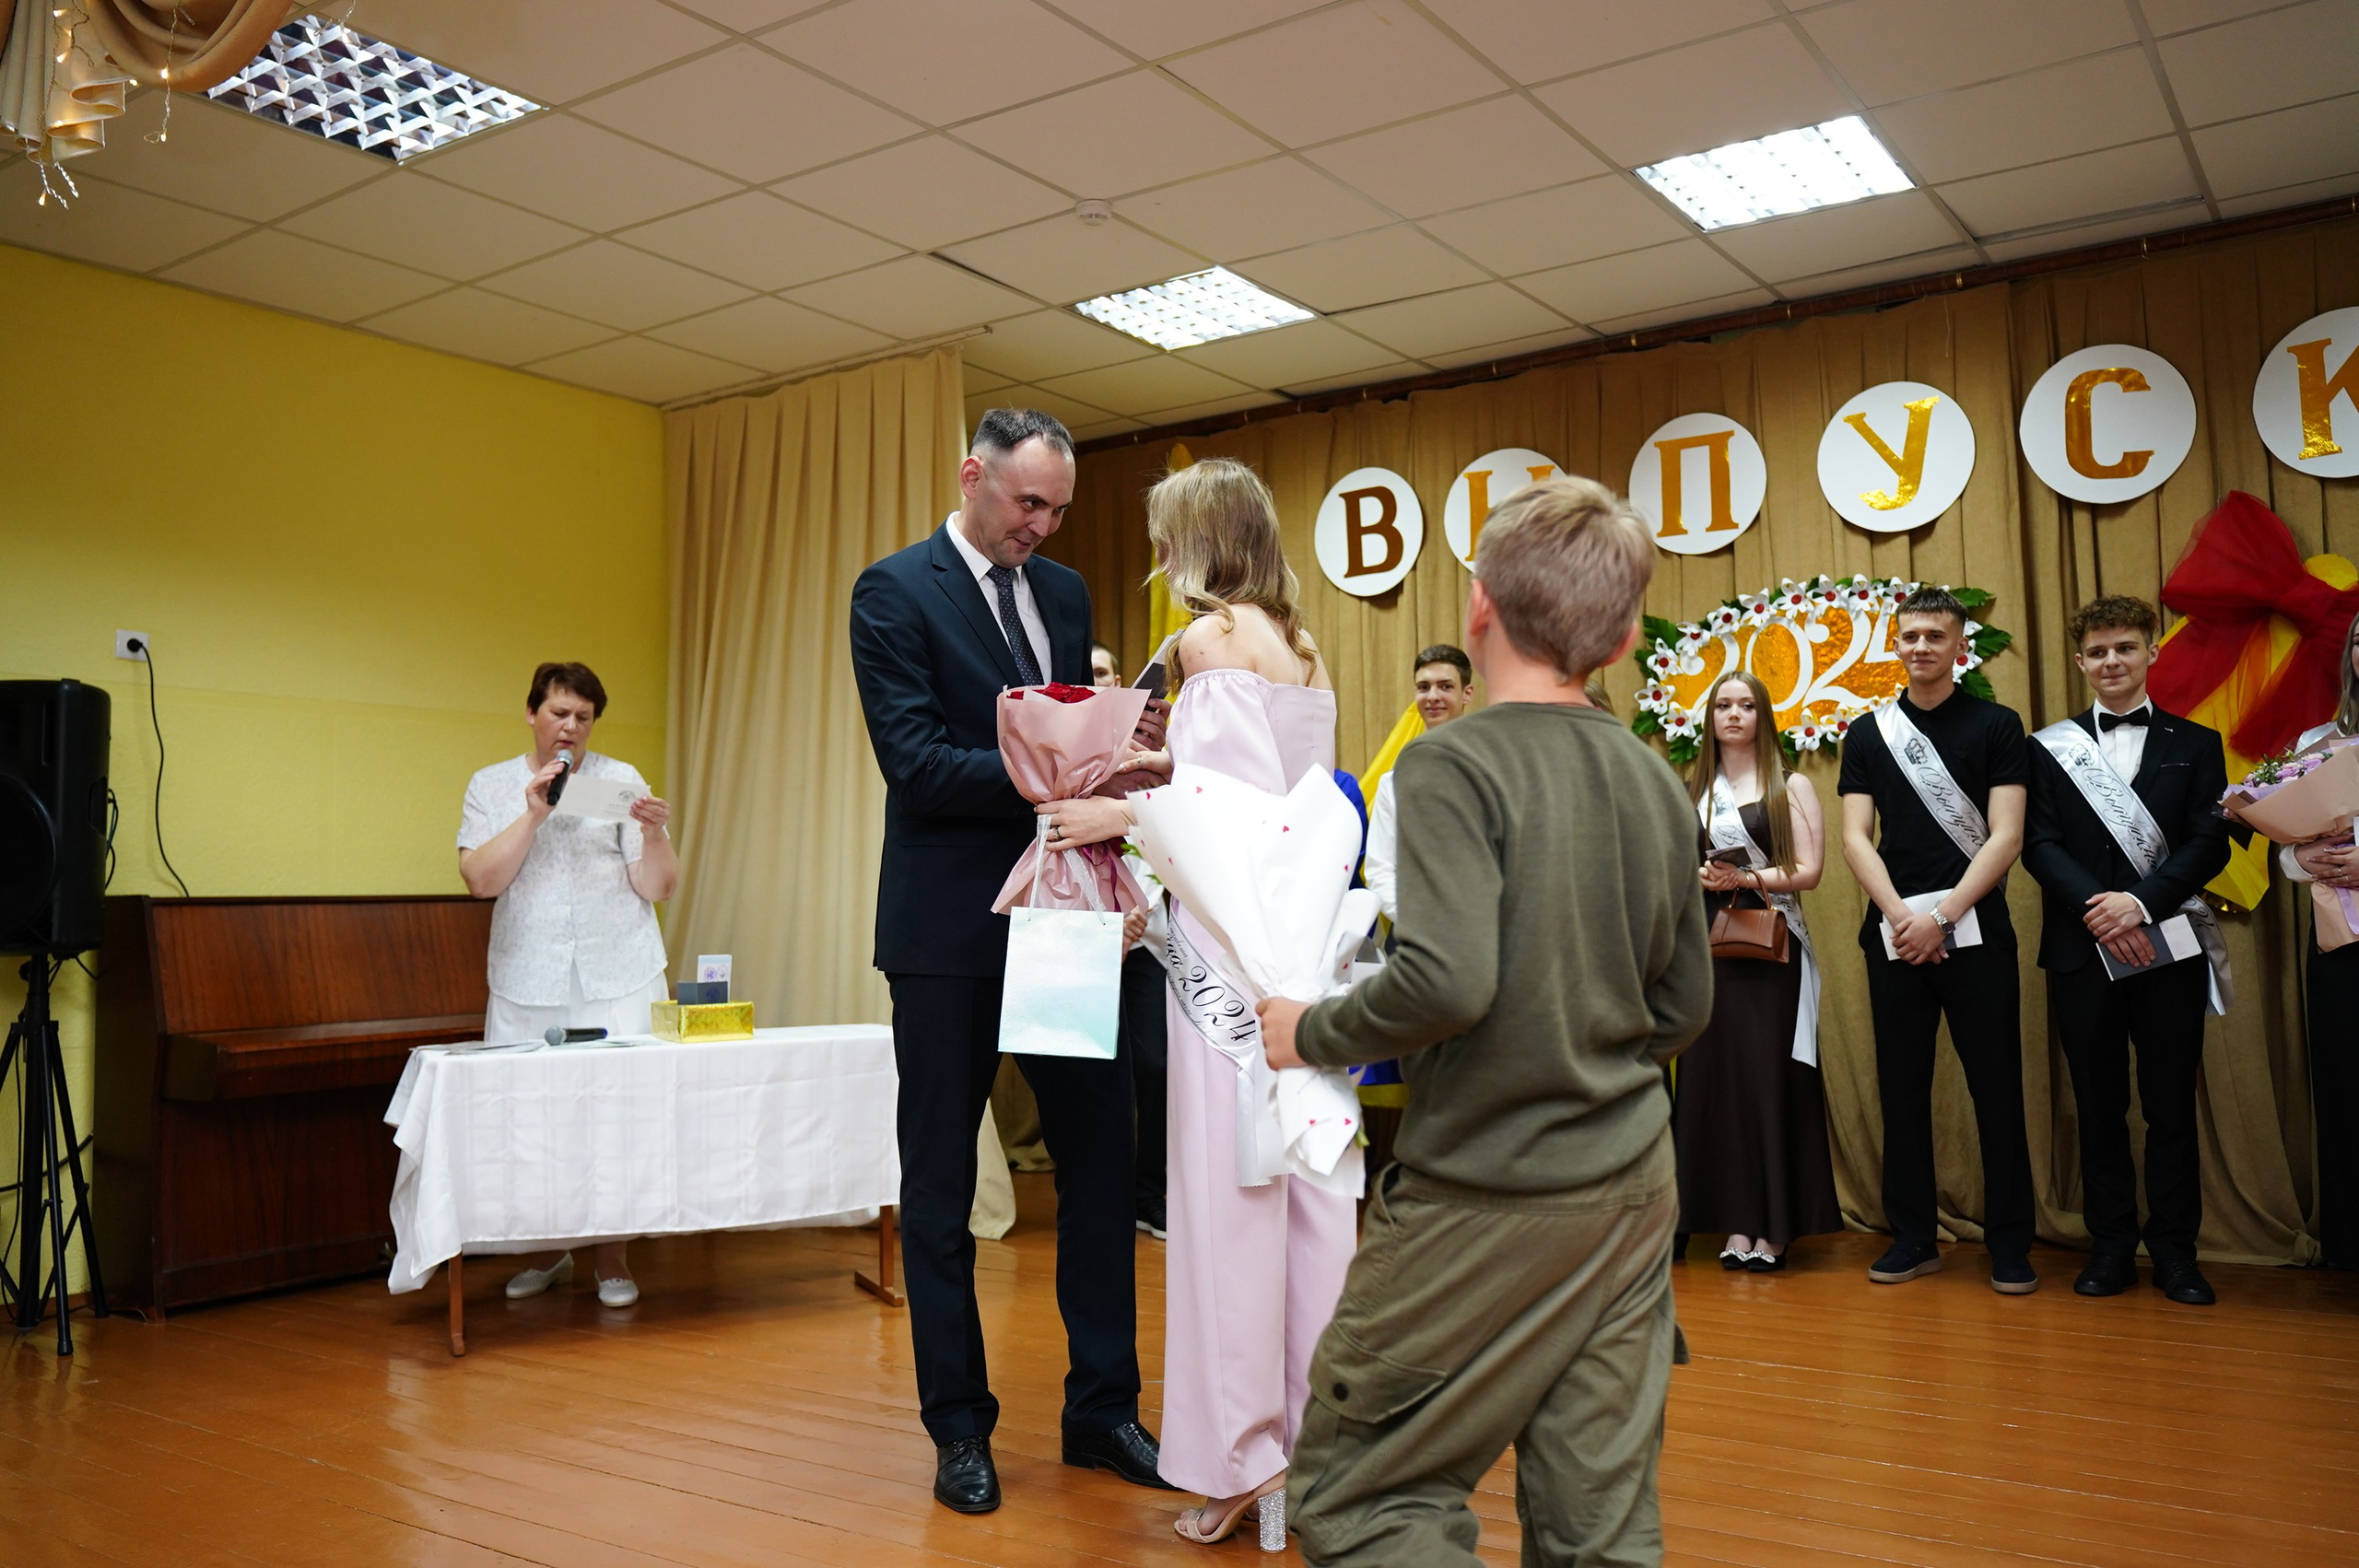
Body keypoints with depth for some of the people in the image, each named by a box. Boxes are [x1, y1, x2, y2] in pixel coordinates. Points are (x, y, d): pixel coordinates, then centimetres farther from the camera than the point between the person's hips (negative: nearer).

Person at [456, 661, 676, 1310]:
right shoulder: (491, 786, 8)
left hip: (619, 982, -1)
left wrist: (653, 834, -17)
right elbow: (480, 879, -6)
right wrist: (532, 814, -14)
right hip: (527, 987, 1)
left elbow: (658, 888, 2)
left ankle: (614, 1258, 8)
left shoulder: (622, 779, 6)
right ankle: (548, 1251, 18)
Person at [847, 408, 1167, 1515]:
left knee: (1101, 1156, 7)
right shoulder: (895, 592, -6)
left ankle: (1102, 1406, 23)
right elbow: (914, 762, -15)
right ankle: (959, 1426, 22)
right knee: (939, 1187, 7)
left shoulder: (1065, 593, 13)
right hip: (949, 927, -5)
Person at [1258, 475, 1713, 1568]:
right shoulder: (1655, 783, 6)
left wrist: (1312, 1034, -10)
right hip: (1631, 1190, 7)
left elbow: (1446, 981, -26)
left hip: (1487, 1195, -7)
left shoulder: (1454, 766, -15)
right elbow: (1682, 1007, 12)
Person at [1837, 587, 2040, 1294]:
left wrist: (1942, 917, -12)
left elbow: (2005, 836, -4)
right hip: (1894, 933, 2)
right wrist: (1902, 917, -10)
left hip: (1976, 932, -2)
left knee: (1997, 1089, 1)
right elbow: (1856, 839, 3)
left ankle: (2010, 1242, 12)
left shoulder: (1996, 725, 3)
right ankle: (1912, 1236, 16)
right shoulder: (1868, 733, 9)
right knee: (1902, 1088, 6)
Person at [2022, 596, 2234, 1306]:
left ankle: (2175, 1253, 15)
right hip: (2083, 952, 0)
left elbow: (2209, 843, -1)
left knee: (2171, 1107, 4)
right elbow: (2039, 843, -1)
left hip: (2171, 948, 0)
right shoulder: (2050, 747, 9)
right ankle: (2111, 1248, 15)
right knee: (2100, 1107, 6)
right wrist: (2098, 908, -16)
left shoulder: (2196, 744, 9)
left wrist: (2140, 902, -16)